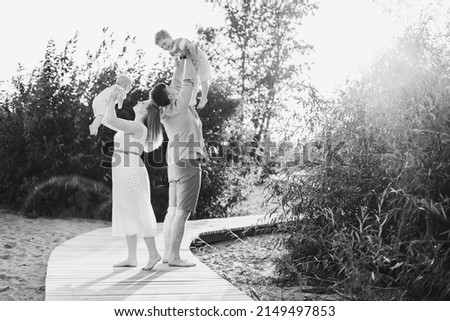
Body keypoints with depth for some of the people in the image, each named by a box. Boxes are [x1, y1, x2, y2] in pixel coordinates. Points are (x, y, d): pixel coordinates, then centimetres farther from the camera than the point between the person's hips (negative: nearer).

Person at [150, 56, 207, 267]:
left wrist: (180, 62, 22)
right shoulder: (179, 107, -15)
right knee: (183, 212, -7)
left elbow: (178, 84, 20)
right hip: (188, 164, -8)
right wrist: (188, 58, 7)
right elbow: (190, 81, -7)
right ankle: (174, 257, -7)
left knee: (173, 210, 8)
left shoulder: (166, 110, 6)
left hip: (175, 164, 9)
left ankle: (167, 253, 9)